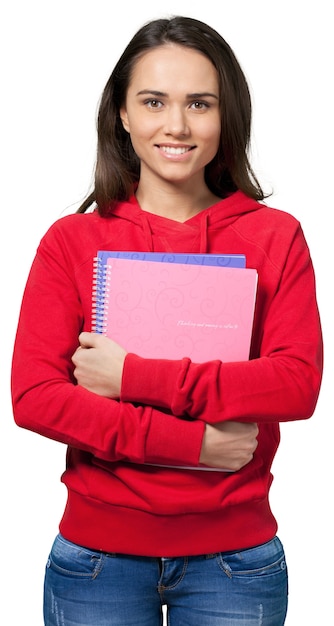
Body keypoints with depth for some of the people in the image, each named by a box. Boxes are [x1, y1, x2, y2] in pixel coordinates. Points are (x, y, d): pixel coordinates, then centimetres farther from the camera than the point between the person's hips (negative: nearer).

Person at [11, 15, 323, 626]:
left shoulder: (276, 237, -1)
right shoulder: (71, 241, -2)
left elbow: (299, 383, -12)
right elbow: (33, 395, -10)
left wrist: (135, 376, -17)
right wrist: (192, 442, -16)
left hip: (234, 555, 0)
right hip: (98, 554, 0)